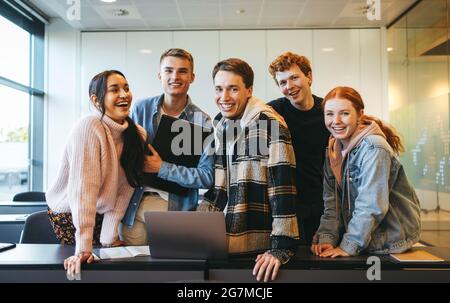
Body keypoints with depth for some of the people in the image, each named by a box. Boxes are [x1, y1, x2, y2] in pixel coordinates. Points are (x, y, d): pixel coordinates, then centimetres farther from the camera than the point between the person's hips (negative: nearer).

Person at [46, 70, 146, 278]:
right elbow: (82, 187, -32)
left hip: (102, 214, 5)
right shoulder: (89, 127, -25)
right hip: (69, 214, -5)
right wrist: (84, 248, -36)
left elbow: (124, 189, -9)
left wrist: (109, 238, -13)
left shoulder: (138, 134, -7)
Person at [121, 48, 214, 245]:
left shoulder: (202, 122, -5)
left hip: (177, 208, -2)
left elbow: (207, 177, -11)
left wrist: (162, 168, -14)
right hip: (135, 205, 2)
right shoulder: (141, 109, 3)